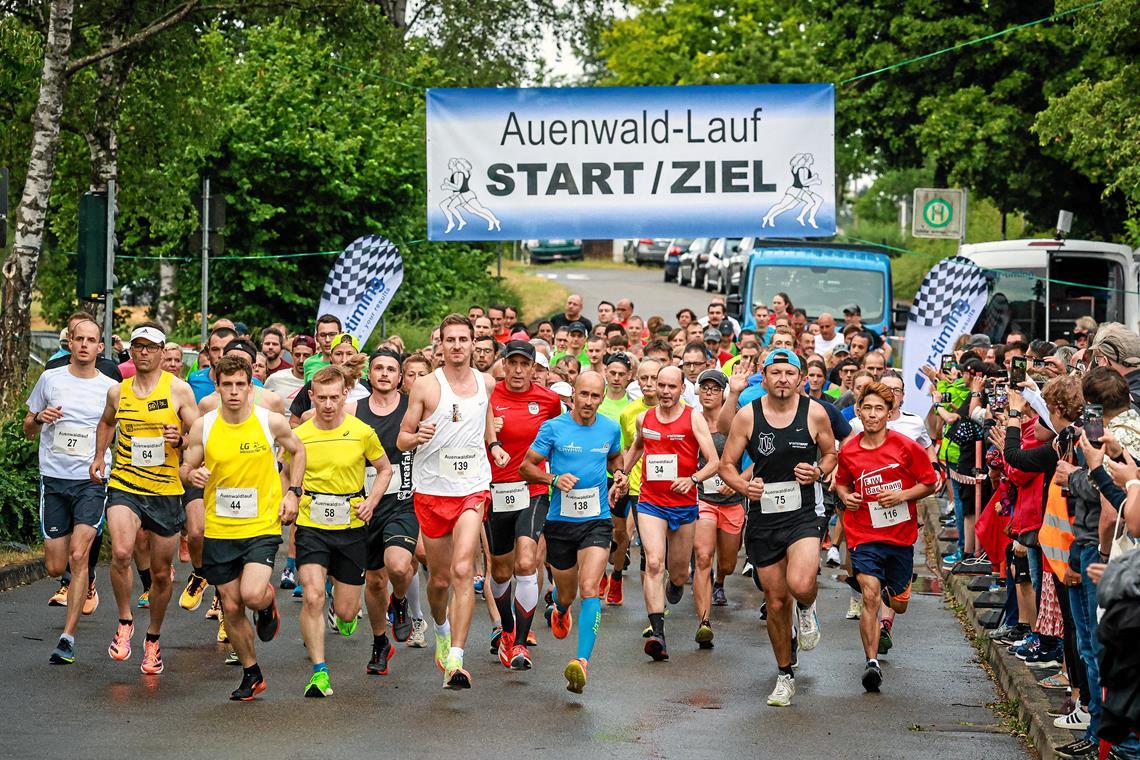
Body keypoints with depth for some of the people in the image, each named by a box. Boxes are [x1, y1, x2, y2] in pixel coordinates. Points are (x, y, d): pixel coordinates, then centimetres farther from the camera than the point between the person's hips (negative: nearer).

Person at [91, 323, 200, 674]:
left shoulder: (178, 389, -3)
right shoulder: (117, 392, 6)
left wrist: (180, 440, -21)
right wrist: (99, 456, 16)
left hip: (166, 490, -1)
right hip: (123, 485, 1)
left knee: (161, 573, 9)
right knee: (121, 553, -25)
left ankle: (153, 639, 31)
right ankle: (125, 622, -3)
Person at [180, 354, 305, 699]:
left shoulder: (271, 422, -7)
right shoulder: (203, 426, -3)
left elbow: (297, 450, 12)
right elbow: (186, 469, 7)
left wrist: (292, 492, 2)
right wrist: (193, 475, -17)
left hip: (262, 525, -2)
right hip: (219, 529, 2)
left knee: (252, 595, -22)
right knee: (231, 607, 7)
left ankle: (268, 603, 16)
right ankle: (251, 674, 26)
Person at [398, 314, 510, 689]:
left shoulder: (486, 383, 6)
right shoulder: (426, 386, -4)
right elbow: (401, 439, -1)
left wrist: (493, 444, 11)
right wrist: (417, 436, -23)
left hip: (473, 489, 0)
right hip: (431, 489, 0)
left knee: (462, 569, -19)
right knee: (439, 578, 10)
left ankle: (455, 659, -23)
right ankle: (442, 630, 42)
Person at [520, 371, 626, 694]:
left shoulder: (611, 429, 4)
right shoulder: (553, 428, -5)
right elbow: (526, 467, -2)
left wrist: (619, 473, 3)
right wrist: (554, 479, -19)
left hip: (597, 521, 0)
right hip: (560, 522, 0)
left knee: (589, 588, -19)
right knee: (566, 593, 14)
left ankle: (582, 661, -23)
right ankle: (560, 610, 53)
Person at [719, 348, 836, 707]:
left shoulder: (815, 413, -4)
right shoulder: (747, 416, -4)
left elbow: (831, 454, 12)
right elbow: (726, 465, 3)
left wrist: (819, 471, -10)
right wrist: (744, 486, -17)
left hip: (803, 515, -1)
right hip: (763, 519, 2)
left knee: (800, 585, -27)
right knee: (776, 602, 9)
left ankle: (807, 609, 12)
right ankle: (785, 676, 28)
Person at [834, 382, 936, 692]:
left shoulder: (906, 447, -8)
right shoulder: (849, 451, -2)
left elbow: (930, 483, 0)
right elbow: (841, 482, 18)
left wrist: (902, 495, -15)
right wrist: (845, 496, -4)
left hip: (901, 536, 1)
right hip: (865, 535, -1)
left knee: (898, 605, 14)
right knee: (870, 597, -20)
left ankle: (888, 590, 51)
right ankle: (872, 662, -17)